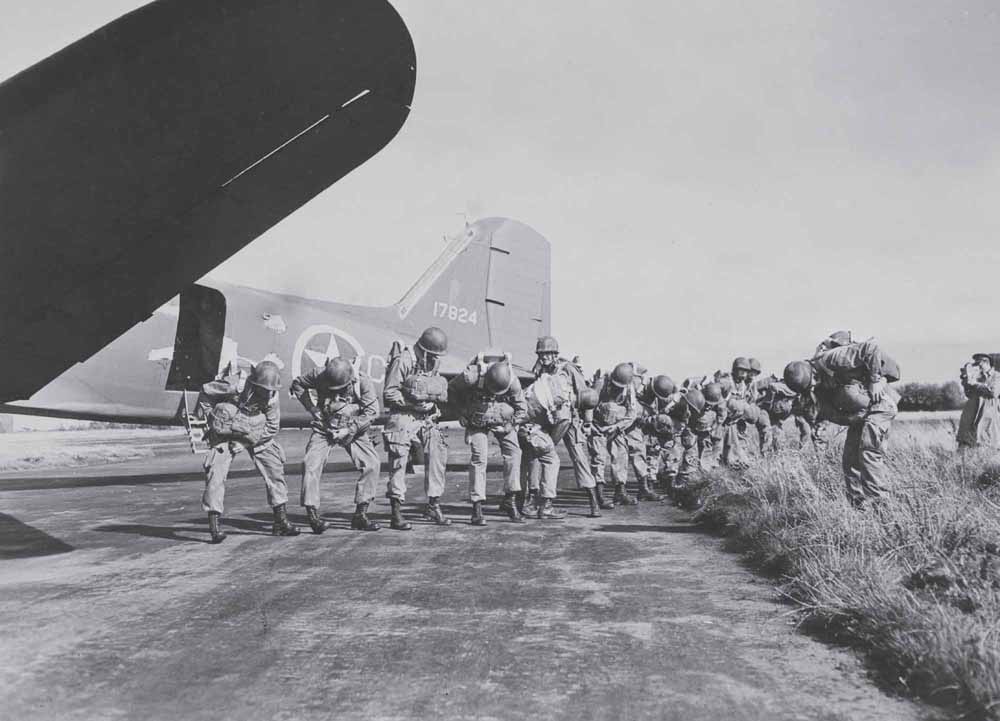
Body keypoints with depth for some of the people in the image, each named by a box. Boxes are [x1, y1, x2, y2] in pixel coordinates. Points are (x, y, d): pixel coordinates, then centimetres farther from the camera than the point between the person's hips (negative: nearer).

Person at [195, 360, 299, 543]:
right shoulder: (233, 386, -28)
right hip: (224, 433, -3)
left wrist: (250, 437, -21)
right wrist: (205, 419, -6)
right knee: (216, 472, -18)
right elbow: (205, 392, -11)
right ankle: (214, 524, -9)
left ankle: (281, 521, 9)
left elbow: (271, 428, -10)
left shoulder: (271, 397, -17)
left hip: (256, 435, 3)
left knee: (275, 469, -2)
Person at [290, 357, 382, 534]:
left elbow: (372, 410, -14)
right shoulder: (319, 375, -16)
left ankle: (360, 515, -6)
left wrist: (349, 430, -19)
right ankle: (313, 515, -11)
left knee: (372, 464, -15)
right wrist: (312, 409, -8)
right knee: (310, 464, -19)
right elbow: (297, 385, 2)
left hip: (353, 430, 0)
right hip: (324, 428, 0)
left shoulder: (362, 381, -19)